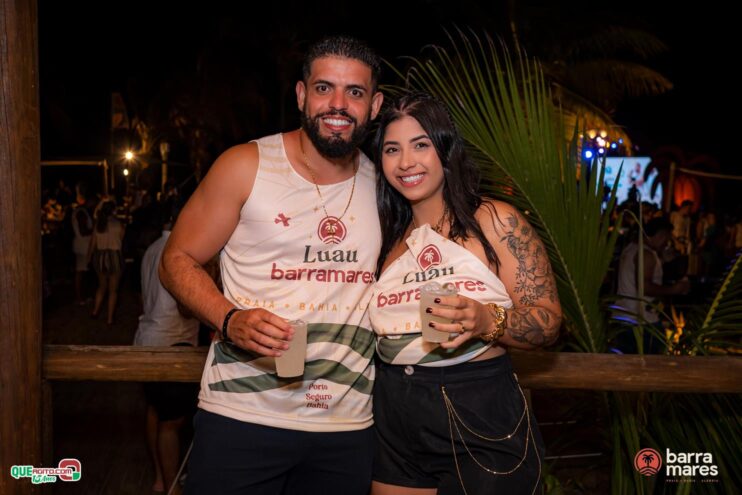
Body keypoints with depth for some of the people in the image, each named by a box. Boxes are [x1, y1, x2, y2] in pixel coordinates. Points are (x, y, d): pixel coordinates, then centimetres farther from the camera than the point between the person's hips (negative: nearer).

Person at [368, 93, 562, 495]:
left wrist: (487, 321, -28)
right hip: (394, 420, 5)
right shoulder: (388, 238, 9)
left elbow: (549, 319, -10)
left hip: (480, 417, -4)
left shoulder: (495, 222, -6)